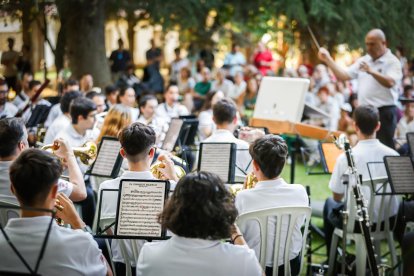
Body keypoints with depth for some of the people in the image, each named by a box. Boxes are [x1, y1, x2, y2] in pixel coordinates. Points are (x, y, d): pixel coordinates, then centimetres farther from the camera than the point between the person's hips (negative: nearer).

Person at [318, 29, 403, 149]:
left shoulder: (392, 62, -7)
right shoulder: (364, 60, 14)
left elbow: (390, 83, -24)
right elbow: (343, 75, 14)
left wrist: (372, 71, -38)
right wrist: (328, 59, 6)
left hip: (384, 112, -7)